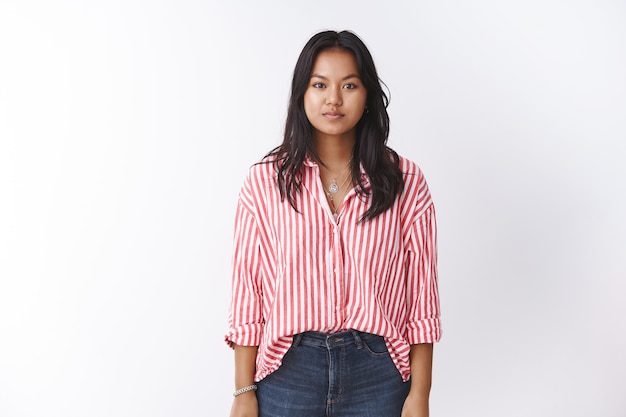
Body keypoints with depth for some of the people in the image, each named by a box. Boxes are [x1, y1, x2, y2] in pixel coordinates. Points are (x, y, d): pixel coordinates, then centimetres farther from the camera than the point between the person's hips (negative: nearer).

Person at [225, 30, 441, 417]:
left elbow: (421, 294, -1)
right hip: (288, 370, 0)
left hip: (377, 373, 0)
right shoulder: (265, 181, -2)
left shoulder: (405, 181, -2)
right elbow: (247, 288, -1)